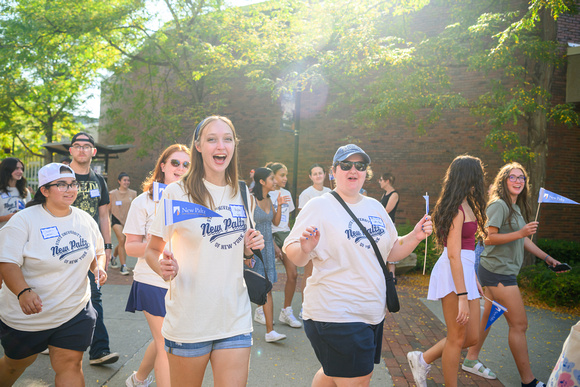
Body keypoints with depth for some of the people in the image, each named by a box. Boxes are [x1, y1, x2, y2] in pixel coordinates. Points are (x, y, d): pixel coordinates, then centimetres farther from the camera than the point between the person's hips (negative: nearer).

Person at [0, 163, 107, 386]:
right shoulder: (23, 221, -14)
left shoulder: (85, 220, 1)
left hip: (75, 312, 3)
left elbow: (98, 251, 15)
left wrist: (98, 267, -8)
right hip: (27, 315, -2)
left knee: (70, 367, 1)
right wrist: (23, 292, -37)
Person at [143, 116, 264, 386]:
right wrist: (164, 268, -22)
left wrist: (249, 249, -3)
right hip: (189, 320, -3)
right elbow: (152, 251, -2)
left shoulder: (242, 195, 6)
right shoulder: (177, 192, -7)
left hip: (235, 319, 3)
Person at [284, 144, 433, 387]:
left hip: (373, 313, 7)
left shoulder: (375, 207, 10)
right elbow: (294, 257, -13)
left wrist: (414, 237, -2)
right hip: (334, 315, -7)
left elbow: (391, 253, 15)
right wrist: (305, 249, -34)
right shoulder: (318, 207, -9)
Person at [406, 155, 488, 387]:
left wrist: (475, 280, 21)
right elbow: (453, 254, -21)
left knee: (471, 337, 12)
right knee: (457, 338, 3)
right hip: (453, 273, -9)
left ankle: (423, 359, 26)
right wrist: (462, 296, -23)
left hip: (465, 271, 9)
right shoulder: (457, 209, -15)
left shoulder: (466, 206, 15)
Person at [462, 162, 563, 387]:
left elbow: (523, 239, 20)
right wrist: (520, 233, -24)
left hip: (504, 271, 9)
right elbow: (489, 238, -20)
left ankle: (471, 360, 28)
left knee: (488, 317, 16)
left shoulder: (517, 207, 16)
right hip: (497, 271, -9)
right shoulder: (499, 205, -14)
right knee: (519, 324, -3)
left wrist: (547, 257, 18)